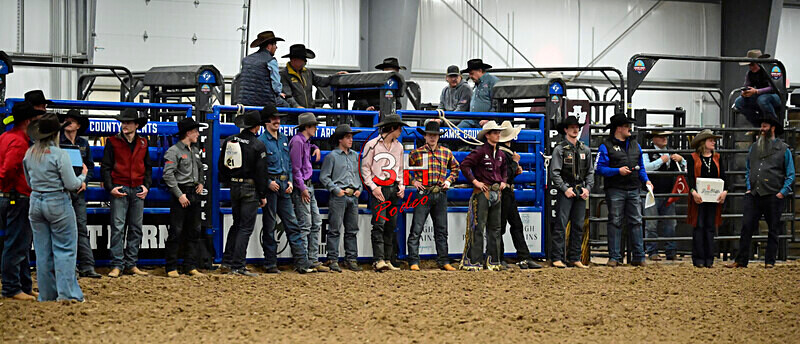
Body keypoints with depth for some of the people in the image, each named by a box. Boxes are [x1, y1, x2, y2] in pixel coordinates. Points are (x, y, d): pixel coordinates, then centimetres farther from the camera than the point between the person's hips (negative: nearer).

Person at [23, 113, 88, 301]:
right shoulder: (60, 155, -16)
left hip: (36, 202, 6)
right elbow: (71, 184, -13)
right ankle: (67, 292, -4)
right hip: (58, 203, -6)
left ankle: (47, 294, 14)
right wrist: (83, 176, 5)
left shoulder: (29, 154, 3)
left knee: (42, 251, 10)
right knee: (65, 250, 1)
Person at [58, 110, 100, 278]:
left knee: (81, 228, -1)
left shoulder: (83, 144, 12)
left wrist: (84, 181, 1)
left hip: (78, 190, 3)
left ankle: (87, 267, -4)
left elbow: (90, 166, 17)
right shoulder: (56, 142, 0)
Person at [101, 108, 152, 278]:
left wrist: (146, 186, 4)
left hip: (138, 191, 4)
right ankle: (117, 265, -6)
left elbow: (148, 167, 18)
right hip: (120, 190, -4)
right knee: (118, 228, -7)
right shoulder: (113, 142, 2)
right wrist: (110, 187, -8)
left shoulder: (143, 143, 11)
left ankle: (131, 265, 11)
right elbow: (105, 167, 2)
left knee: (136, 229, 5)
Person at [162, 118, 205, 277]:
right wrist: (179, 195, -17)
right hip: (180, 194, -8)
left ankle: (191, 266, 13)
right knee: (176, 232, -6)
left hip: (194, 194, 8)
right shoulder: (174, 151, -8)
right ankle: (171, 267, -1)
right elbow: (168, 175, -14)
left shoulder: (195, 150, 16)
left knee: (194, 231, 8)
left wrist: (201, 183, 12)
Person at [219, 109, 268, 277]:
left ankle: (227, 262, 18)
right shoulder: (258, 145, -13)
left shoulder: (229, 141, 4)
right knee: (246, 228, -2)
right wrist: (262, 195, -5)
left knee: (236, 224, 19)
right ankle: (238, 266, -5)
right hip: (250, 189, -6)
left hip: (234, 186, 6)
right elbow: (261, 173, -11)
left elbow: (221, 165, 11)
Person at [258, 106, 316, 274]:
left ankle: (302, 263, -1)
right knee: (269, 226, 1)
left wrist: (290, 181, 9)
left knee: (293, 225, 2)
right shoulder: (261, 141, -6)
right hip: (270, 186, -6)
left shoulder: (283, 139, 15)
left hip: (284, 187, 6)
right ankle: (270, 264, 6)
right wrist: (268, 183, -17)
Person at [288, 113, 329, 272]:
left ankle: (313, 260, 13)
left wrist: (315, 148, 22)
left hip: (308, 186, 10)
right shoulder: (297, 141, -13)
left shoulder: (306, 141, 16)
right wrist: (302, 189, -19)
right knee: (305, 225, -10)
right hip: (301, 187, -10)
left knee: (316, 223, 9)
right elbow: (296, 168, -17)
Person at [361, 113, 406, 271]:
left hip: (394, 190, 6)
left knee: (391, 226, 5)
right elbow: (365, 168, -2)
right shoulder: (372, 145, -3)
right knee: (379, 224, -13)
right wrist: (373, 187, -11)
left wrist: (401, 186, 9)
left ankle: (387, 260, 8)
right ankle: (378, 260, -19)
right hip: (379, 189, -6)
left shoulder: (398, 146, 15)